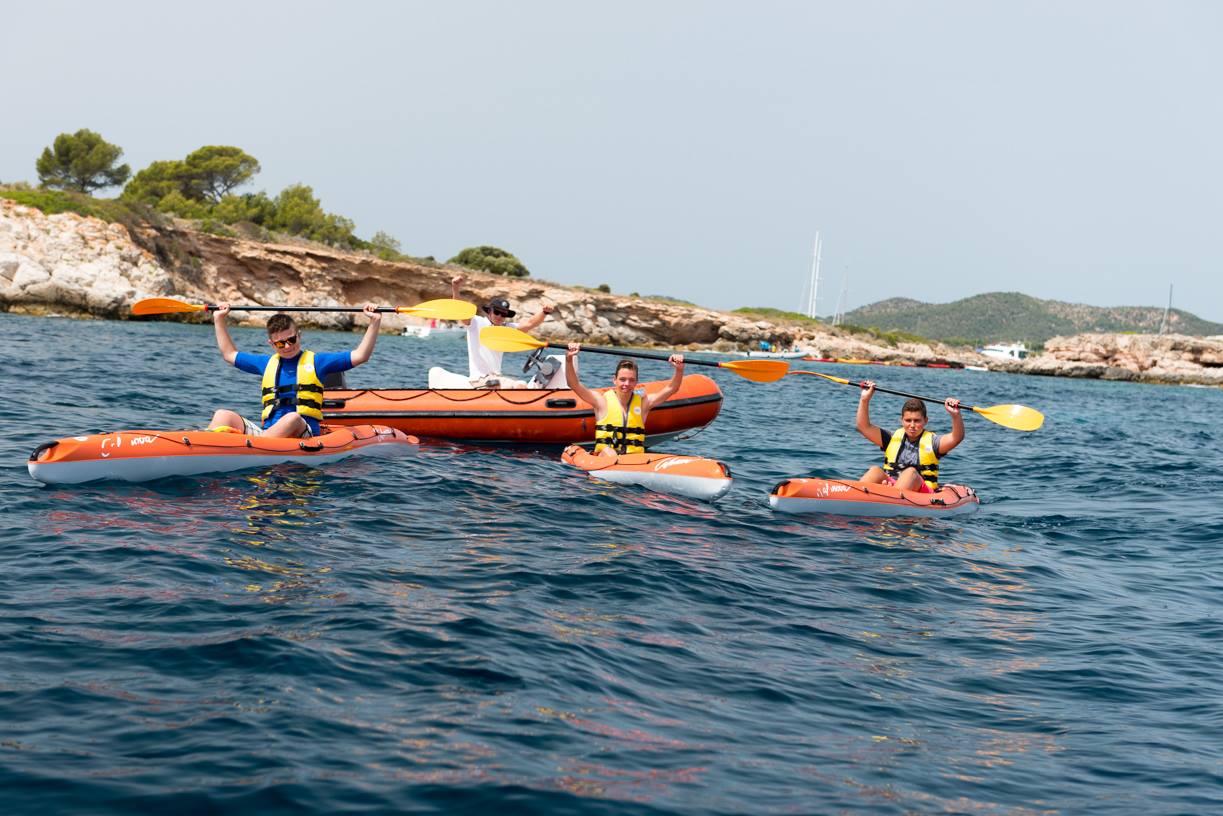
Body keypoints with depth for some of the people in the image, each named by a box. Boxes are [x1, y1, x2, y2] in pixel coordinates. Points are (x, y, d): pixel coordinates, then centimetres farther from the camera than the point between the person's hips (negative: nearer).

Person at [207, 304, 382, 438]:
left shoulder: (316, 361, 12)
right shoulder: (267, 363, 24)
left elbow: (360, 355, 8)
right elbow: (229, 354, 38)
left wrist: (375, 322, -1)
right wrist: (219, 319, 36)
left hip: (304, 433, -4)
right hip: (266, 431, 4)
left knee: (293, 418, -39)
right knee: (223, 415, -15)